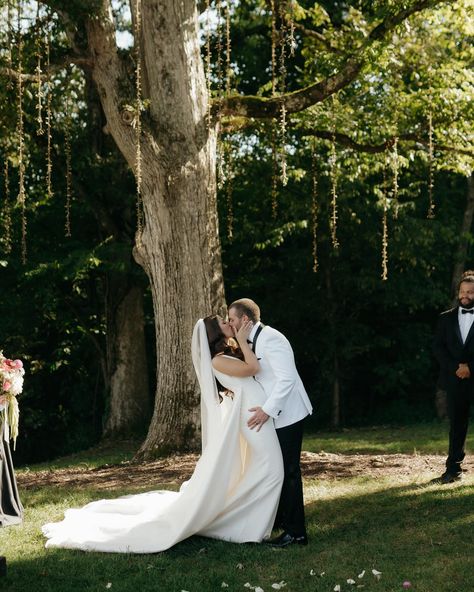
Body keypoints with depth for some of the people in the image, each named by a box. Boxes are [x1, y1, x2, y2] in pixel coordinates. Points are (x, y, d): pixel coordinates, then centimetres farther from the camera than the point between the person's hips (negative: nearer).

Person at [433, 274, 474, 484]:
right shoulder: (446, 318, 11)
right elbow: (438, 348, 5)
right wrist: (455, 368, -8)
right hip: (454, 380, 2)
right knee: (456, 426, 5)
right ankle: (453, 469, 7)